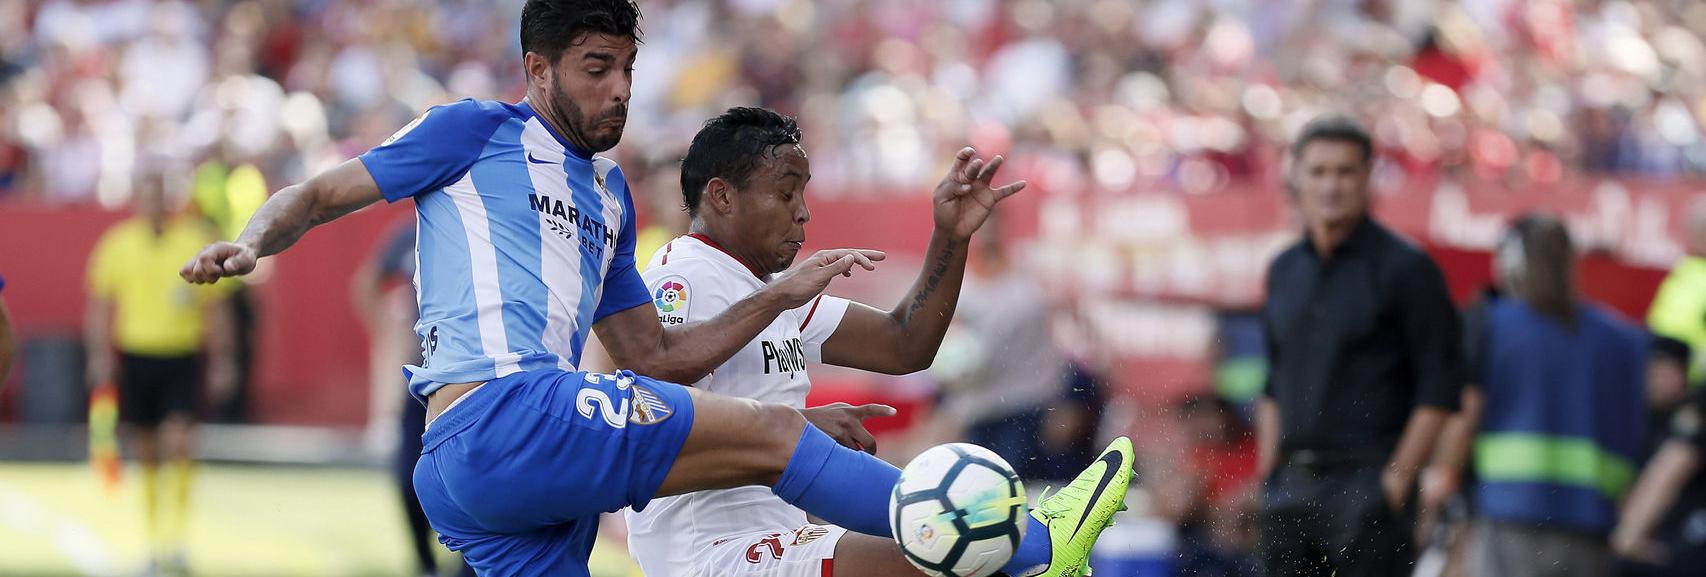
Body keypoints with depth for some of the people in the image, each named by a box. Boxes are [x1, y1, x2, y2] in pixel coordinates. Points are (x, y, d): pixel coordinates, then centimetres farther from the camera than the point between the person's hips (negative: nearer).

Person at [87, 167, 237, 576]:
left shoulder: (197, 241, -1)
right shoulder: (117, 244, 2)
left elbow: (215, 308, 4)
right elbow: (100, 306, 7)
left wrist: (221, 362, 3)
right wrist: (100, 355, -3)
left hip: (183, 358, -2)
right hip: (135, 355, 2)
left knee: (178, 443, -16)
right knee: (148, 453, 9)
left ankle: (175, 538, -14)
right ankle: (156, 537, 21)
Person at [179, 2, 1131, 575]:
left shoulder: (611, 195, 28)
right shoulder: (477, 133, 7)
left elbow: (654, 358, 30)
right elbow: (322, 195, 5)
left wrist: (777, 297, 23)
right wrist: (251, 244, -16)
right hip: (495, 417, -9)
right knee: (768, 432, -10)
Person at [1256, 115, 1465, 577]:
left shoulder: (1405, 269, -4)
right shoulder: (1284, 271, 15)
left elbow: (1440, 388, -6)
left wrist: (1397, 480, -11)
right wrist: (1269, 478, 13)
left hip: (1368, 489, -6)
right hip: (1291, 487, 6)